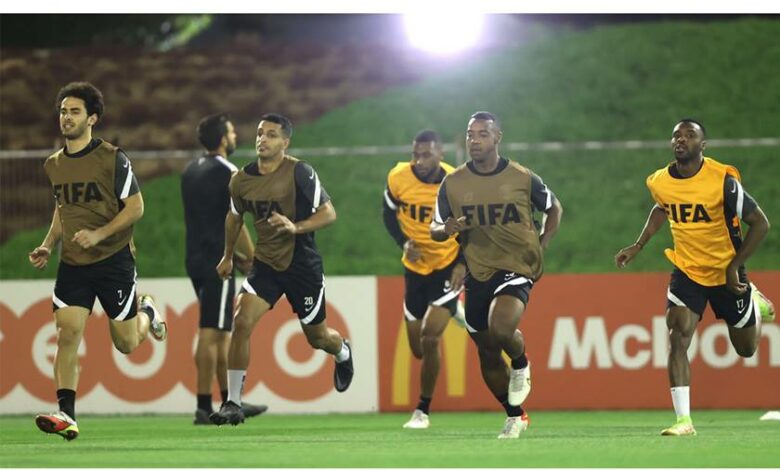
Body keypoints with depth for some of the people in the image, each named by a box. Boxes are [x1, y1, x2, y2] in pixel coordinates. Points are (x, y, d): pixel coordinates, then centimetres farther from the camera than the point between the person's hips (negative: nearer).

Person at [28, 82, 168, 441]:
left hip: (113, 260, -4)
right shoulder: (54, 165, 8)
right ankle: (66, 414, -15)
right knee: (67, 334, -13)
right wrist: (48, 246, 7)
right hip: (72, 263, 4)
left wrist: (99, 234, -21)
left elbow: (135, 207, -9)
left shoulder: (112, 159, -9)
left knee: (126, 344, 5)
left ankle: (146, 311, 40)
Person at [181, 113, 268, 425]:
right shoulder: (229, 174, -12)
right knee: (210, 333, -7)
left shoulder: (191, 171, 14)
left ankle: (230, 402, 21)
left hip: (196, 259, 9)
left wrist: (235, 255, 20)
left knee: (222, 332, 16)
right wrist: (254, 261, -3)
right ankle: (203, 408, -7)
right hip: (217, 264, -9)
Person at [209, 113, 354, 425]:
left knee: (317, 337, 11)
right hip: (265, 263, 3)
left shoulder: (300, 173, -16)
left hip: (302, 264, -3)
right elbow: (234, 217, 18)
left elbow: (328, 213, -14)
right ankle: (233, 404, -13)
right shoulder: (242, 180, -1)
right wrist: (228, 256, 26)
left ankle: (343, 352, 51)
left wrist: (295, 227, -29)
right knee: (242, 322, -17)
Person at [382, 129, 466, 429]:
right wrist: (404, 243, -12)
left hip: (448, 267, -3)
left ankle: (423, 411, -1)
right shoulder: (398, 178, -13)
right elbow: (388, 213, 5)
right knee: (418, 348, 9)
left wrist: (463, 264, -13)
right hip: (416, 267, 3)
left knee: (429, 339, -17)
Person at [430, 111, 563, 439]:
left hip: (517, 267, -4)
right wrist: (446, 230, -16)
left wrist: (543, 245, 0)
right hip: (478, 273, 4)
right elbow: (434, 229, 8)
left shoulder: (523, 179, -5)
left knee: (500, 328, -31)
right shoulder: (452, 184, 0)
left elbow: (554, 209, 13)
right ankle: (515, 417, 31)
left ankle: (521, 365, 4)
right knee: (487, 354, 10)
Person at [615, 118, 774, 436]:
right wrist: (638, 246, 9)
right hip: (686, 272, 2)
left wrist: (735, 266, -18)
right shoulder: (659, 182, -8)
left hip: (727, 274, -2)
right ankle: (683, 420, -20)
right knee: (677, 338, -20)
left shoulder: (723, 180, -22)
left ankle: (755, 303, 50)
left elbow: (760, 223, -14)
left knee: (746, 348, 15)